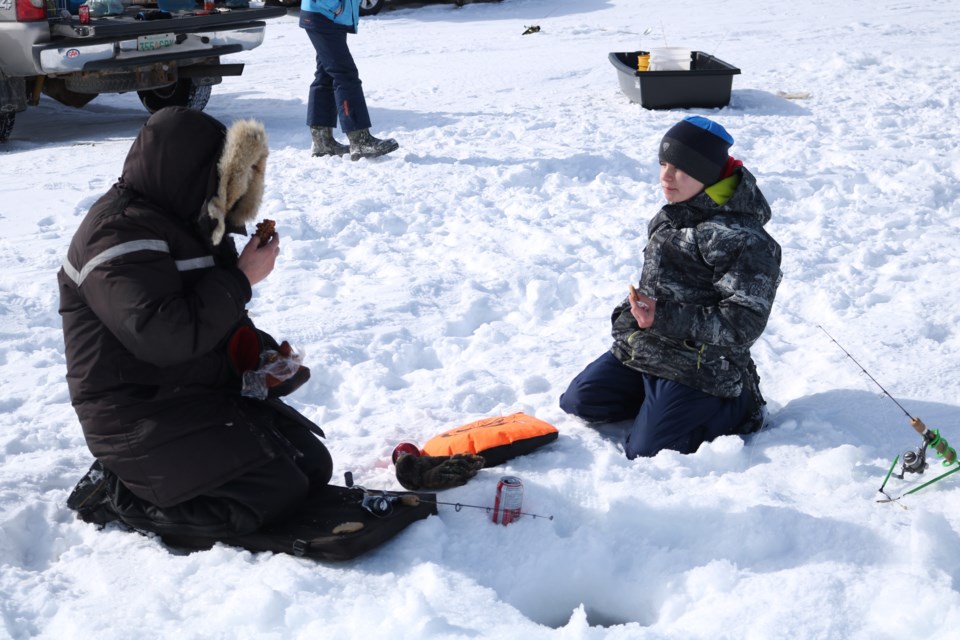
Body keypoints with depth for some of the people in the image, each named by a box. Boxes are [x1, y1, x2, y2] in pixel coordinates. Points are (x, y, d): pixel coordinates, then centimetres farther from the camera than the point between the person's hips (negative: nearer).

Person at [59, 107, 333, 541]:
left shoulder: (185, 220, 13)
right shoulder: (118, 235, -19)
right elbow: (164, 336, -31)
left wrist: (259, 351, 3)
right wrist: (242, 278, -21)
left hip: (208, 395, 10)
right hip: (142, 418, -10)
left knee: (313, 466, 6)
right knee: (274, 495, -16)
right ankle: (116, 492, -3)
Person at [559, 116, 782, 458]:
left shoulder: (741, 238, -20)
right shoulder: (669, 218, 8)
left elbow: (742, 324, -23)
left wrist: (665, 318, -27)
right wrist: (629, 314, 8)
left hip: (699, 366, -8)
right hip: (639, 350, 8)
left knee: (644, 453, -11)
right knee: (579, 400, 6)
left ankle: (737, 407, 7)